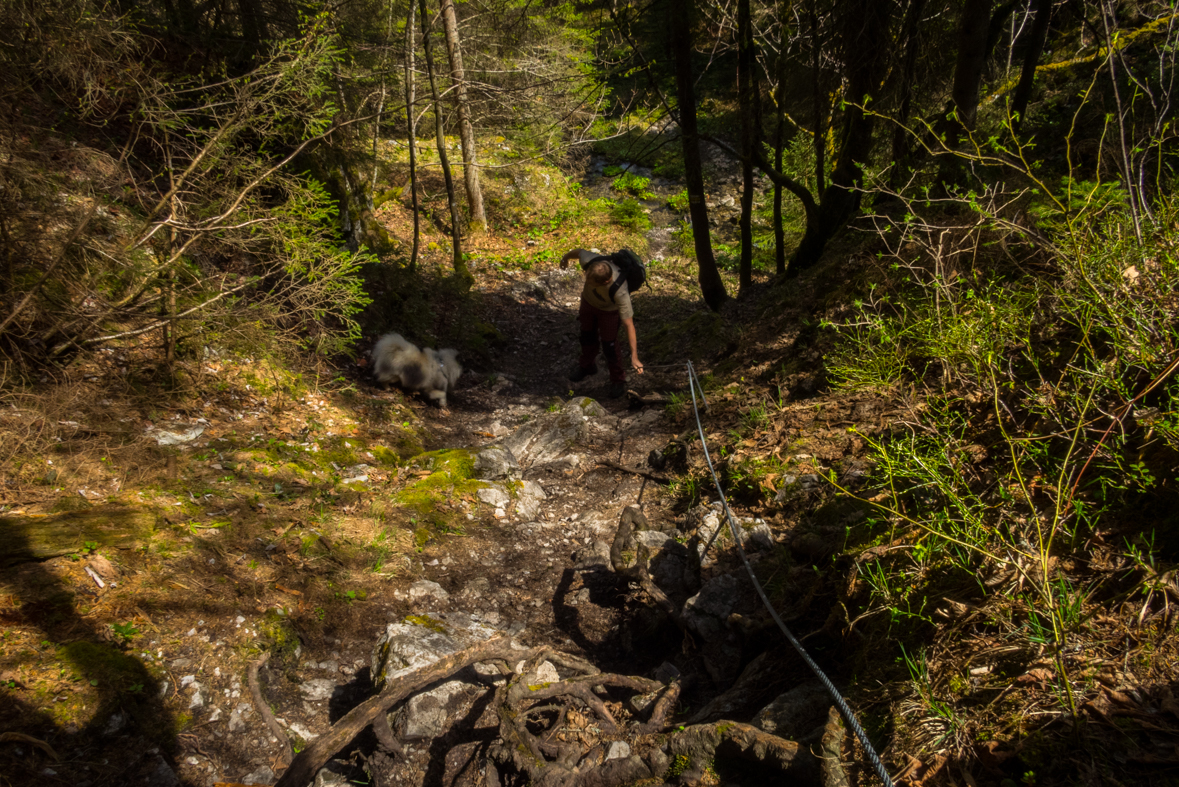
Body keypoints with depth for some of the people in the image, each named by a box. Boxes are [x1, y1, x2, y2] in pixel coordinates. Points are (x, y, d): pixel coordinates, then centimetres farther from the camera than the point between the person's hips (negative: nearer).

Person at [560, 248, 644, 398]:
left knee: (609, 346, 5)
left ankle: (618, 380, 34)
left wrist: (634, 356, -39)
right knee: (587, 337, 23)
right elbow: (579, 251, -12)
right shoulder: (589, 260, -39)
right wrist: (565, 257, 11)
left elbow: (629, 324, -39)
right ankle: (587, 366, 52)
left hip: (610, 309, -4)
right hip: (589, 300, 4)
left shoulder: (619, 292, -46)